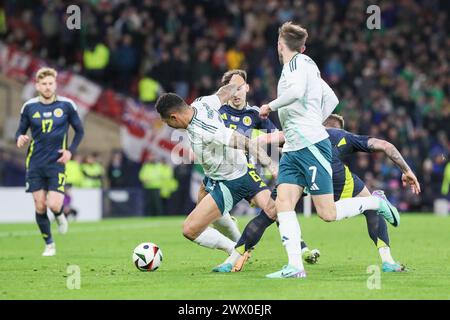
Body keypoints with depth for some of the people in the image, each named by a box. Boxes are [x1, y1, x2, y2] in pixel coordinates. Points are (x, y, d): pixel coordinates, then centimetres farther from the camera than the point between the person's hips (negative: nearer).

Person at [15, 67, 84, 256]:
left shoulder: (66, 105, 0)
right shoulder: (29, 107, 2)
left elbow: (79, 130, 9)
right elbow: (21, 131, 10)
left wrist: (71, 151, -5)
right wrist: (20, 138, -14)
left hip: (57, 163, -2)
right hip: (35, 164, 2)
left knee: (54, 205, -15)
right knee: (40, 207, 0)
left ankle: (59, 215, 23)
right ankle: (49, 244, 17)